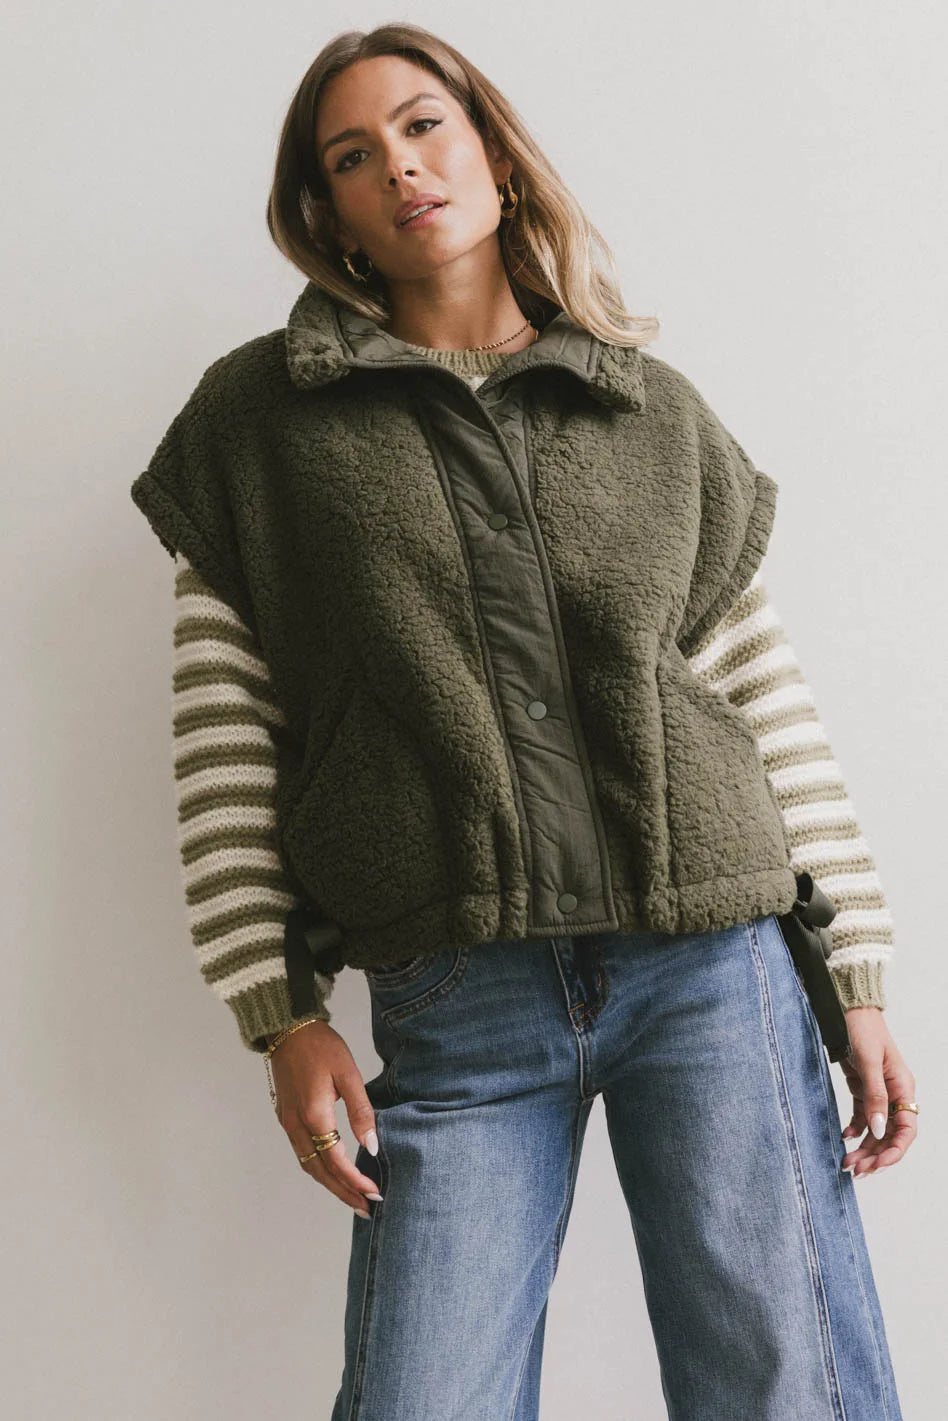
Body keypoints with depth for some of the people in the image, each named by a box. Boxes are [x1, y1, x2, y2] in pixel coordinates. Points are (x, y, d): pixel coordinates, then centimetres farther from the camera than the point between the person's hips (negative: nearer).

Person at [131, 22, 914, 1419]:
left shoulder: (659, 412, 11)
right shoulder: (261, 419, 8)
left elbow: (770, 700, 10)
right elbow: (222, 731, 3)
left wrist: (860, 985, 7)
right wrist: (282, 1013, -3)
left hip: (713, 967, 1)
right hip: (452, 1010, -1)